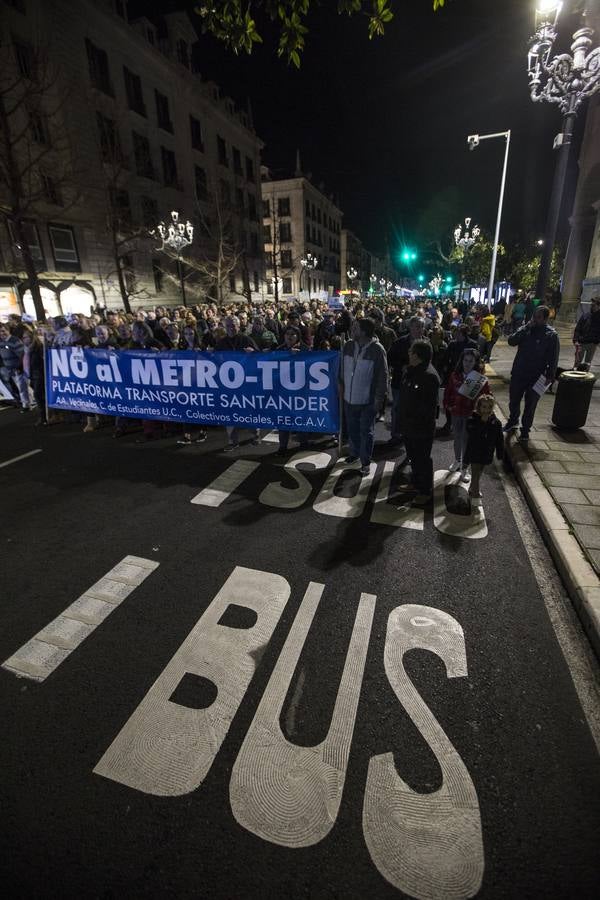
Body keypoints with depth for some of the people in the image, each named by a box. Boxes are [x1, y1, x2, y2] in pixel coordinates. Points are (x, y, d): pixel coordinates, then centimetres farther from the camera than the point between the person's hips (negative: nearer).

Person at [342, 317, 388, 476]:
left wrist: (379, 397, -13)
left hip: (368, 399, -5)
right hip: (349, 397, 5)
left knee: (366, 431, 7)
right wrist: (341, 386, 11)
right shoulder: (348, 345, 0)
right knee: (352, 428, 20)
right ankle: (354, 453, 41)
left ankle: (366, 461, 20)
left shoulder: (377, 349, -15)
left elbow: (383, 375, -13)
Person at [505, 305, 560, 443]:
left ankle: (525, 430, 22)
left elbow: (553, 358, -8)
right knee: (513, 400, 16)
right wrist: (526, 328, -19)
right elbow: (511, 341, -13)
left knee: (530, 405, 8)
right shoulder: (525, 329, 1)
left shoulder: (551, 335, -8)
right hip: (518, 373, 3)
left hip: (536, 377, -3)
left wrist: (550, 376, -12)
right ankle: (513, 421, 41)